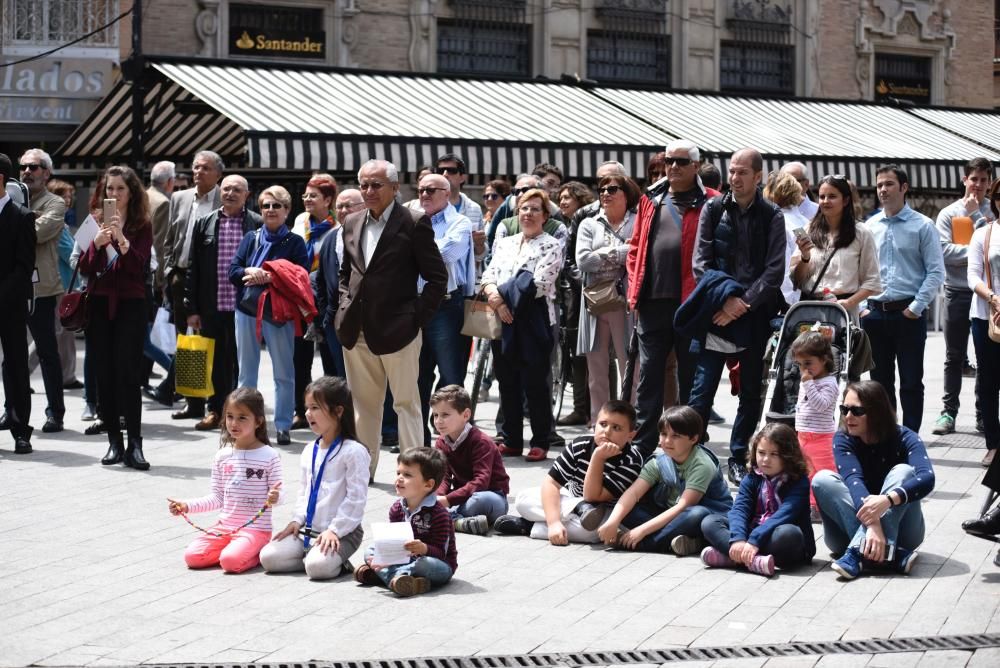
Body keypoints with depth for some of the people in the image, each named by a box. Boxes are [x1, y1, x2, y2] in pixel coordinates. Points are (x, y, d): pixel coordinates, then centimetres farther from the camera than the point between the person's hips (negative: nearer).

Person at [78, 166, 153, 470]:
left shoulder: (141, 225, 2)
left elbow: (138, 267, -11)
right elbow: (84, 268, 2)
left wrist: (121, 239, -24)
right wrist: (96, 243, -16)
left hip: (129, 305, -3)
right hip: (99, 305, 3)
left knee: (128, 374, -10)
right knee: (104, 374, 2)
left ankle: (134, 445, -10)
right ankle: (114, 442, 7)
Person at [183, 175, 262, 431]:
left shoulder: (258, 225, -1)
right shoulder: (204, 224, 7)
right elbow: (193, 268, 7)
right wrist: (192, 308, 3)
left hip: (244, 306, -2)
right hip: (212, 307, 2)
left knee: (241, 361, 5)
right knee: (216, 361, 8)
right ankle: (216, 410, 16)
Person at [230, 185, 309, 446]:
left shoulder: (295, 242, 1)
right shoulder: (250, 238, 11)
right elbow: (233, 270, 4)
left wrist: (268, 277, -19)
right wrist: (250, 272, -16)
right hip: (246, 310, 3)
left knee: (284, 373, 0)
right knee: (246, 372, 9)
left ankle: (283, 426, 6)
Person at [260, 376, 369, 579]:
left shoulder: (353, 452, -10)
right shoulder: (309, 452, 14)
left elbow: (356, 499, -14)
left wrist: (335, 530, -18)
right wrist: (297, 520, 6)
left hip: (341, 532, -7)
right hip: (308, 530, 7)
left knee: (317, 566, -32)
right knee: (268, 557, -12)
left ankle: (338, 563, -1)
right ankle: (314, 556, 3)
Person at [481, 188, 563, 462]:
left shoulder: (551, 246, 0)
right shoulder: (504, 243, 17)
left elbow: (538, 284, -12)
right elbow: (488, 276, 7)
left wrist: (501, 294, -11)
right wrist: (497, 299, -13)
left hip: (534, 321, -5)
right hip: (503, 320, 5)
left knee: (535, 383, -3)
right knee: (507, 382, 8)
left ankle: (540, 442, 4)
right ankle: (511, 440, 16)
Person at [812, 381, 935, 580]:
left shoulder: (905, 438, -12)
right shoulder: (843, 440, -9)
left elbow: (927, 479, -31)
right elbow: (854, 480, -26)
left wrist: (887, 500, -49)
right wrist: (872, 524, -44)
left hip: (899, 528, -1)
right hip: (860, 524, 2)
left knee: (903, 471, -25)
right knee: (822, 479, -22)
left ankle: (859, 551, -41)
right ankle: (889, 554, -38)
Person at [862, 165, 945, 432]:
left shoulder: (922, 226, -3)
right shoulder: (870, 226, 9)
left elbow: (936, 271, -6)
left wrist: (916, 307, -11)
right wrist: (861, 307, 3)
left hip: (908, 313, -4)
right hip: (875, 312, 4)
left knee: (911, 381, 0)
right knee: (880, 380, 9)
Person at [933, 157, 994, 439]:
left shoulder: (994, 212, 3)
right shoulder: (949, 214, 3)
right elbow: (943, 251, -9)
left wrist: (976, 215, -9)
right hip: (958, 291, 0)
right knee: (954, 357, 5)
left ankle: (984, 414, 13)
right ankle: (949, 412, 10)